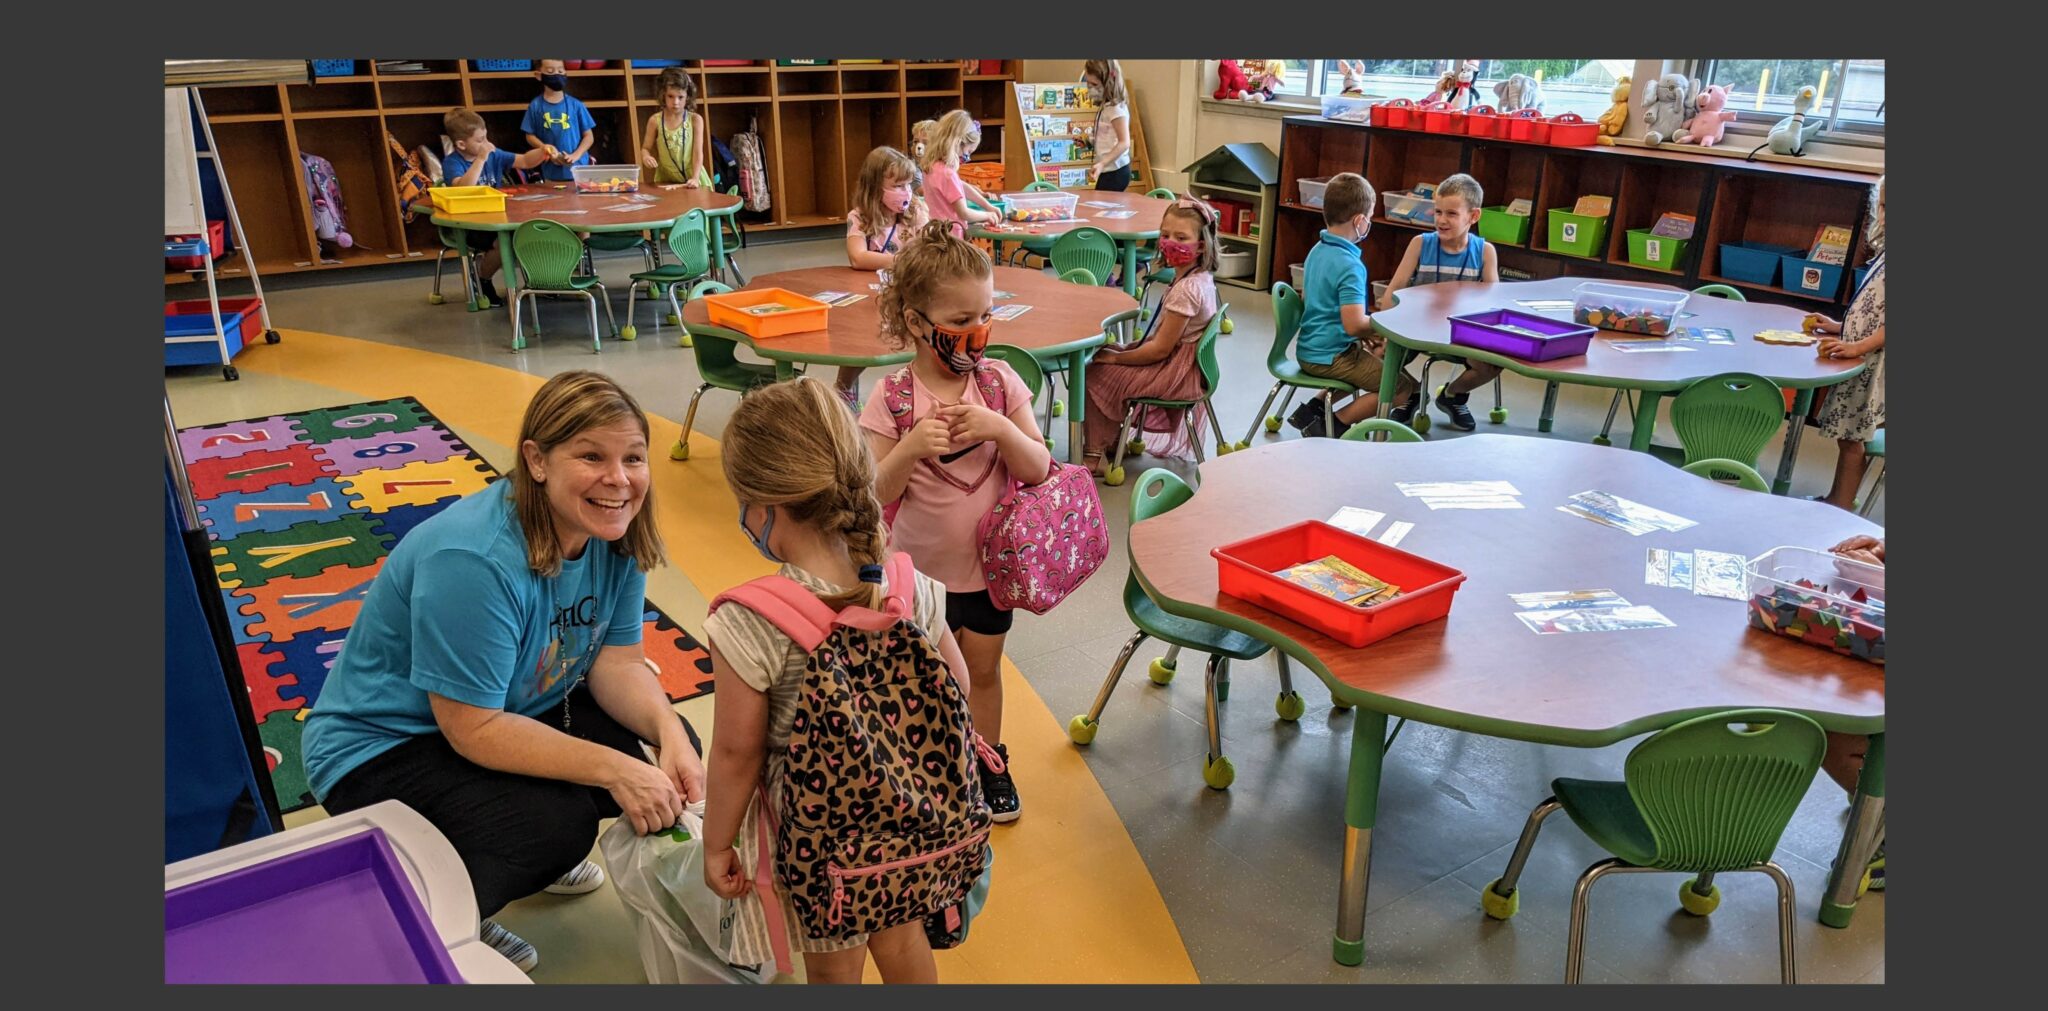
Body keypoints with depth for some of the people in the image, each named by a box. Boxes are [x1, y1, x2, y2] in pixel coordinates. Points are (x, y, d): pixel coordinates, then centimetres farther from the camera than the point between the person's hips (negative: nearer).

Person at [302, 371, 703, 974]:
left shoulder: (613, 530, -11)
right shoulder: (474, 562, -34)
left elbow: (617, 659, -8)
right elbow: (474, 728, -30)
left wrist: (669, 733, -26)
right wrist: (612, 768, -35)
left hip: (521, 709, 7)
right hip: (382, 746, -7)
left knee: (673, 754, -9)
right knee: (557, 821, -29)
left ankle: (539, 853, 15)